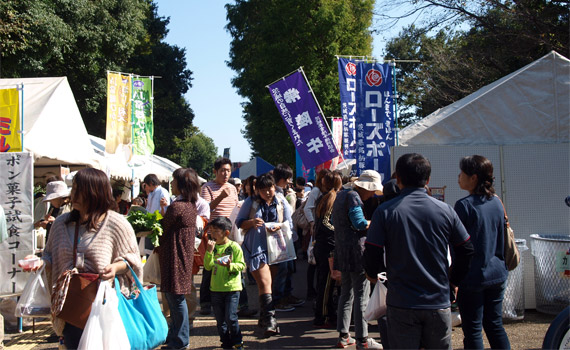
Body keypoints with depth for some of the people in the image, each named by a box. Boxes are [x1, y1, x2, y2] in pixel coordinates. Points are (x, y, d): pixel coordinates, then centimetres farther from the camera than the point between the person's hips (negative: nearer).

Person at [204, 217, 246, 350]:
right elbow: (208, 266, -3)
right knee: (220, 318, 11)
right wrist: (209, 251, -14)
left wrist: (230, 265, -23)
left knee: (230, 317, -7)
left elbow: (241, 265, -6)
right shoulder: (213, 247, 5)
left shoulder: (234, 247, -6)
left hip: (232, 288, -5)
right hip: (216, 288, 5)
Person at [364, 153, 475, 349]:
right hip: (439, 303, 2)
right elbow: (466, 250, 5)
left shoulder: (384, 212, -7)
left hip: (401, 304, -1)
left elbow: (372, 254, -7)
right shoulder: (445, 210, -1)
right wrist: (454, 279, 21)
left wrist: (373, 274, 15)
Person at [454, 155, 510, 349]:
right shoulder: (496, 202, 5)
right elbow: (502, 238, 14)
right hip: (497, 273, 7)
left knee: (473, 329, 2)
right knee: (495, 324, 16)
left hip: (473, 277, -7)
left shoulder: (464, 205, -15)